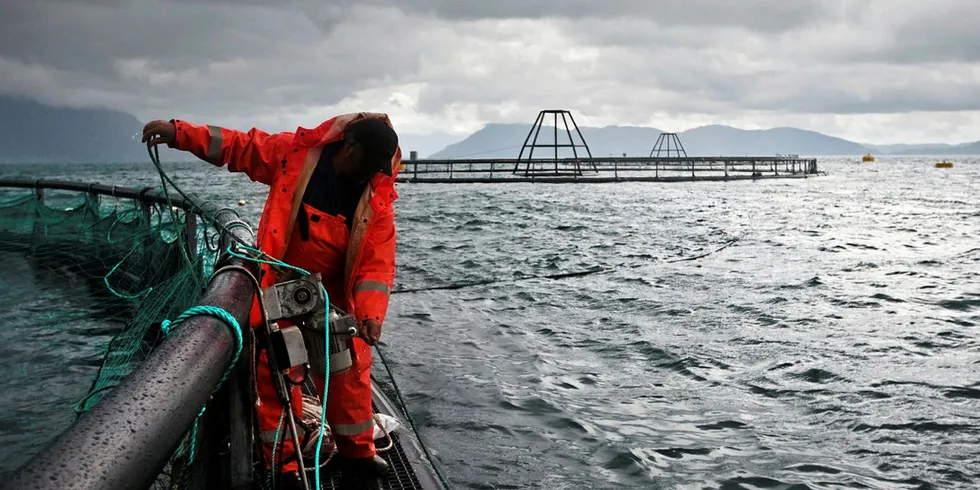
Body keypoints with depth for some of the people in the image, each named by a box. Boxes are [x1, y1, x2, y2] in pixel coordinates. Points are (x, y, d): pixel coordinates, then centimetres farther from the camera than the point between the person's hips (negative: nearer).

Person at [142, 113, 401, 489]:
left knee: (350, 370, 6)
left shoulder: (378, 196, -10)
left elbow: (378, 261, -14)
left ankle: (357, 454, 24)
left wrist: (370, 313, -28)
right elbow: (240, 147, -2)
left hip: (333, 296, 2)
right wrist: (179, 132, -9)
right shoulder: (296, 152, -12)